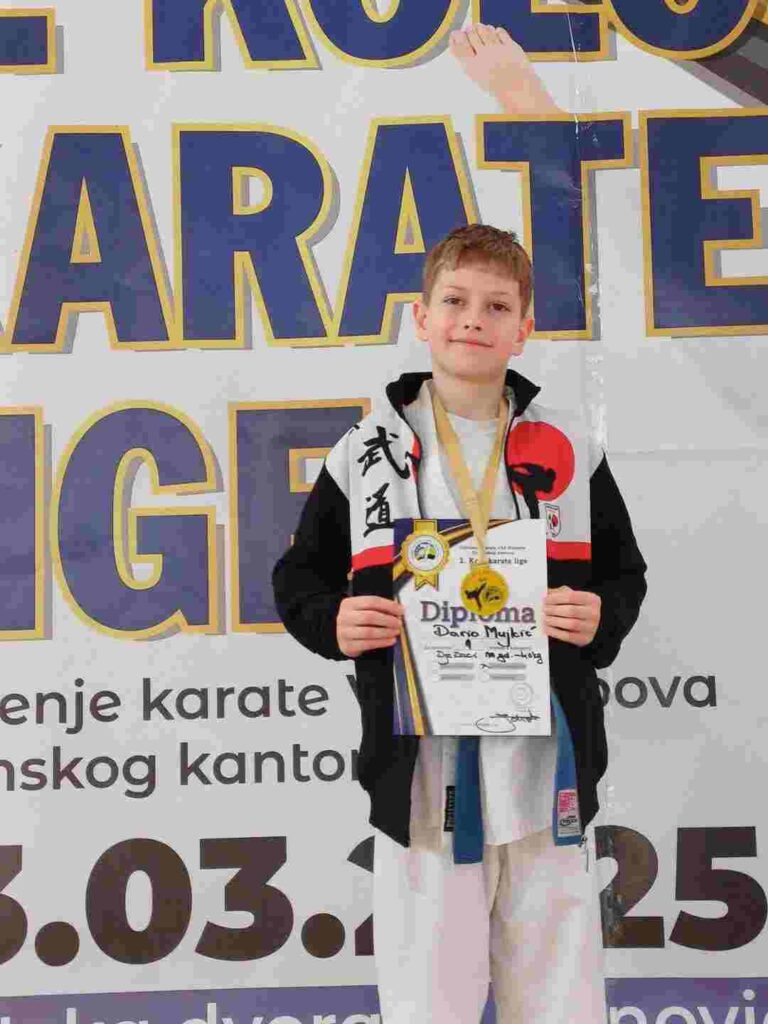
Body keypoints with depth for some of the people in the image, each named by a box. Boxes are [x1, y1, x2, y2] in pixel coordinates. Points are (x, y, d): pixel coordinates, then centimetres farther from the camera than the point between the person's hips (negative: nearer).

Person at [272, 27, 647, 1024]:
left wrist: (598, 617, -8)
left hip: (545, 760, 1)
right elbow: (299, 575, 8)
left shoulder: (568, 448, 4)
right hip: (419, 764, -1)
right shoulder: (367, 453, 1)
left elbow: (624, 572, 12)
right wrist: (335, 624, -11)